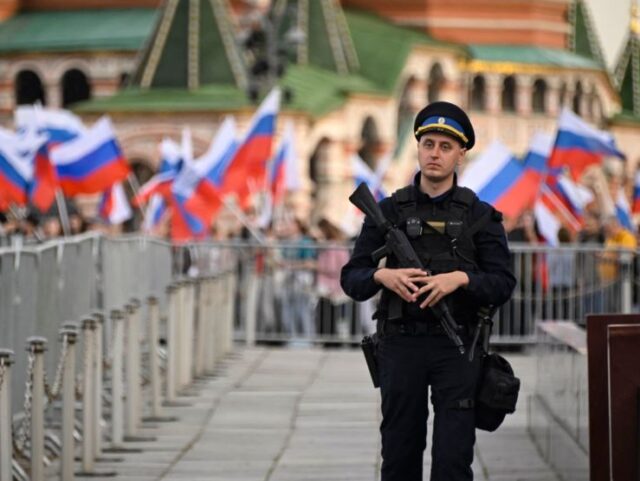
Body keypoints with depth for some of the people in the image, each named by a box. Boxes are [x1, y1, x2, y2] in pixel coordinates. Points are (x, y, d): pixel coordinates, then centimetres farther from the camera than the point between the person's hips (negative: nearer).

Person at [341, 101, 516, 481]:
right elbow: (352, 278, 4)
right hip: (401, 346, 2)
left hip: (457, 348, -1)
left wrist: (460, 278, -20)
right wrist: (382, 275, -17)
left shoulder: (480, 216, 4)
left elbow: (502, 284, -3)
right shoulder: (388, 211, 6)